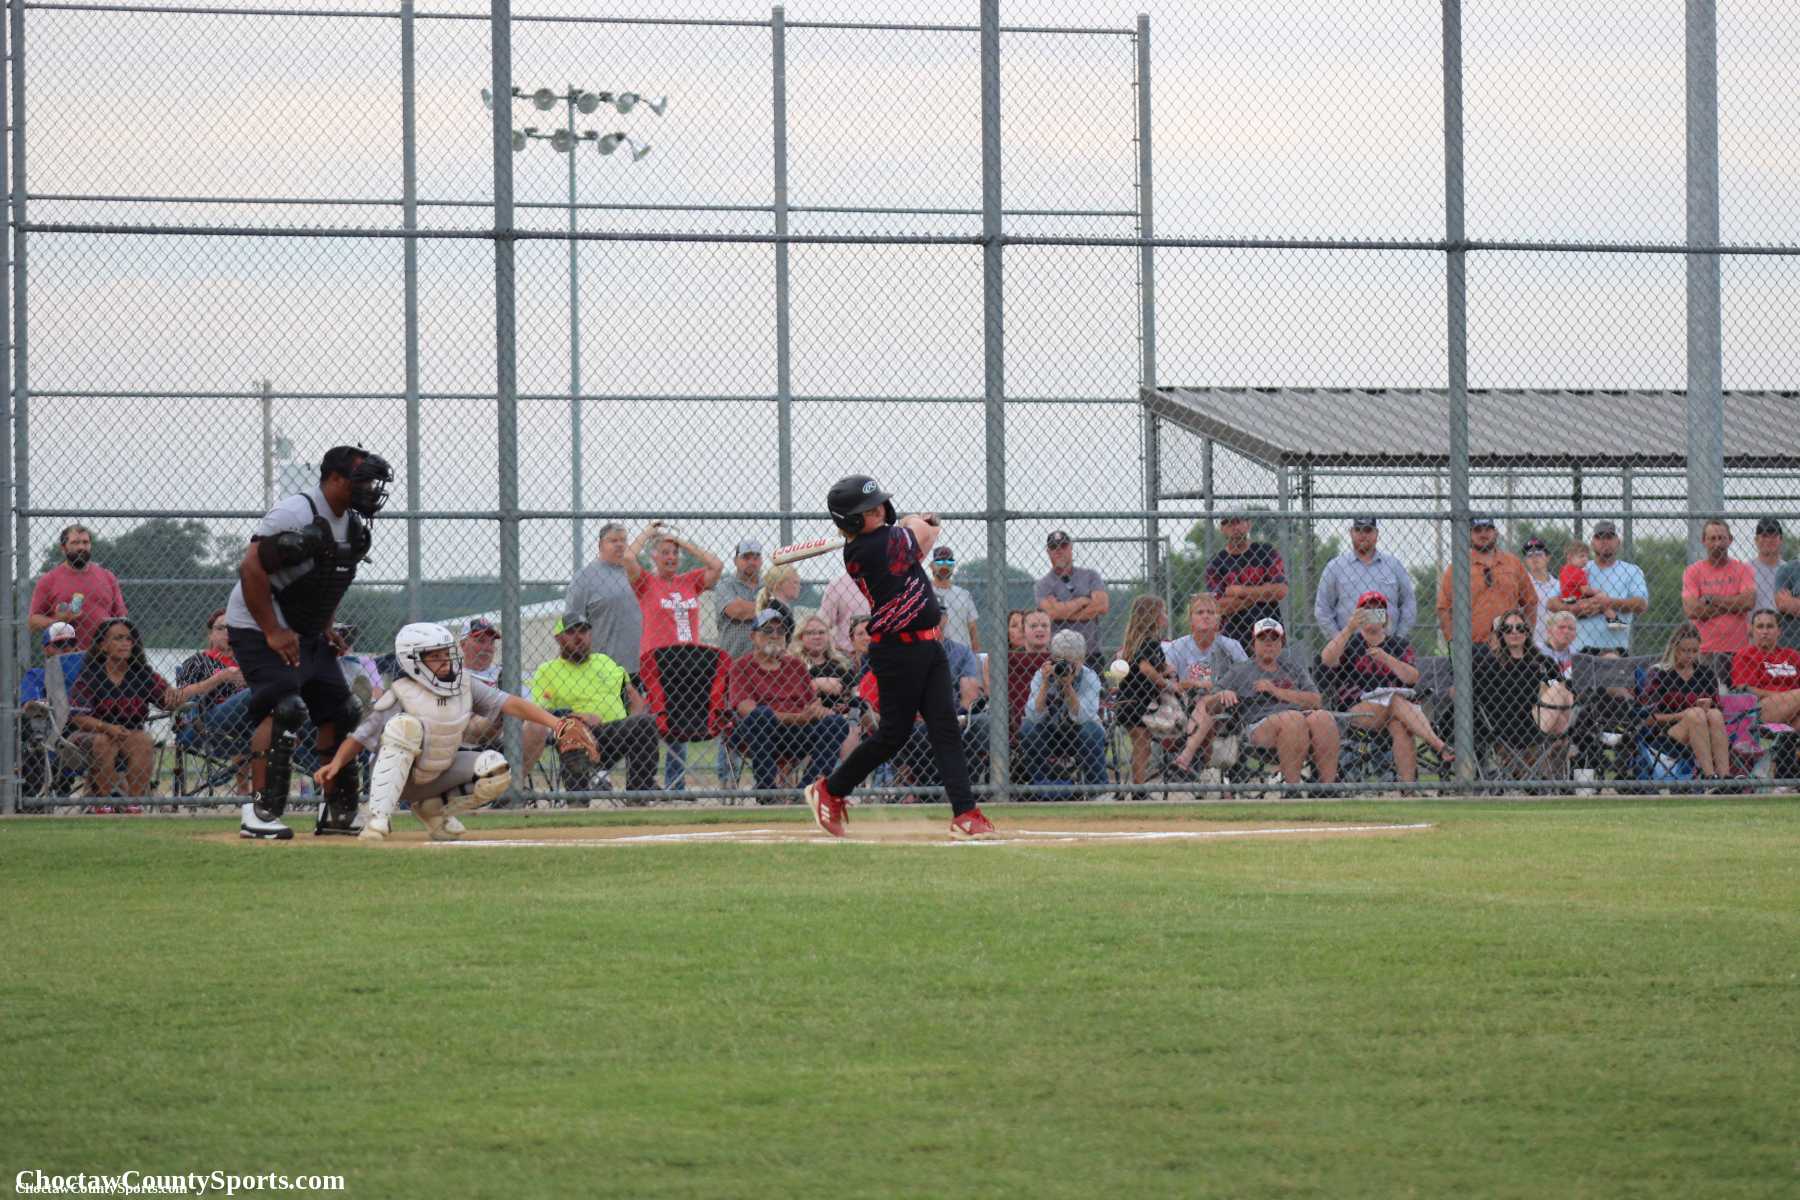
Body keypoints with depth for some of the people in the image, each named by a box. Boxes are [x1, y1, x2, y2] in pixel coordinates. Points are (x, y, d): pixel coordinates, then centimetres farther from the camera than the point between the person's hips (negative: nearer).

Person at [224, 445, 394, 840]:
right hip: (259, 629, -10)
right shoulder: (298, 515, -22)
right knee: (285, 709, -23)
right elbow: (251, 569, -27)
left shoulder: (353, 526, 7)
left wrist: (326, 627, 9)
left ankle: (338, 811, 19)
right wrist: (273, 633, -27)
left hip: (308, 634, 10)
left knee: (339, 713, 9)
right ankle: (259, 814, -24)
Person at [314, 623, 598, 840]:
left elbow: (511, 704, -13)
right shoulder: (401, 694, -19)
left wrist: (557, 724, -24)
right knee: (405, 725, -33)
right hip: (394, 778, -5)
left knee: (495, 769, -17)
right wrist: (335, 764, -37)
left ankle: (431, 809, 5)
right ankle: (378, 819, -37)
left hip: (437, 778, 5)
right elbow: (360, 737, -19)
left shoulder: (464, 685, -6)